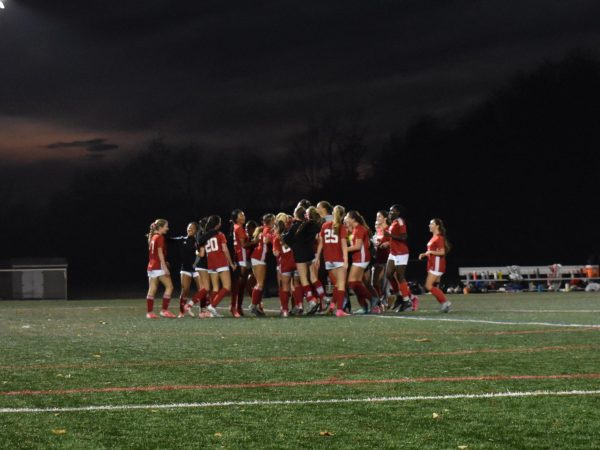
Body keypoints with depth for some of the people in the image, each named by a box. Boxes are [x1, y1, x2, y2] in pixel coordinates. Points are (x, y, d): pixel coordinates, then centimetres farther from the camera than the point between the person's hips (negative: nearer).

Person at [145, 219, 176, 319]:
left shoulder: (152, 237, 16)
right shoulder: (160, 237, -9)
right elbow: (160, 253, -16)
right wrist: (165, 267, -18)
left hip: (151, 266, 9)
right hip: (159, 266, -9)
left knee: (152, 290, 6)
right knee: (169, 287, -2)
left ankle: (149, 312, 3)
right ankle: (164, 310, -6)